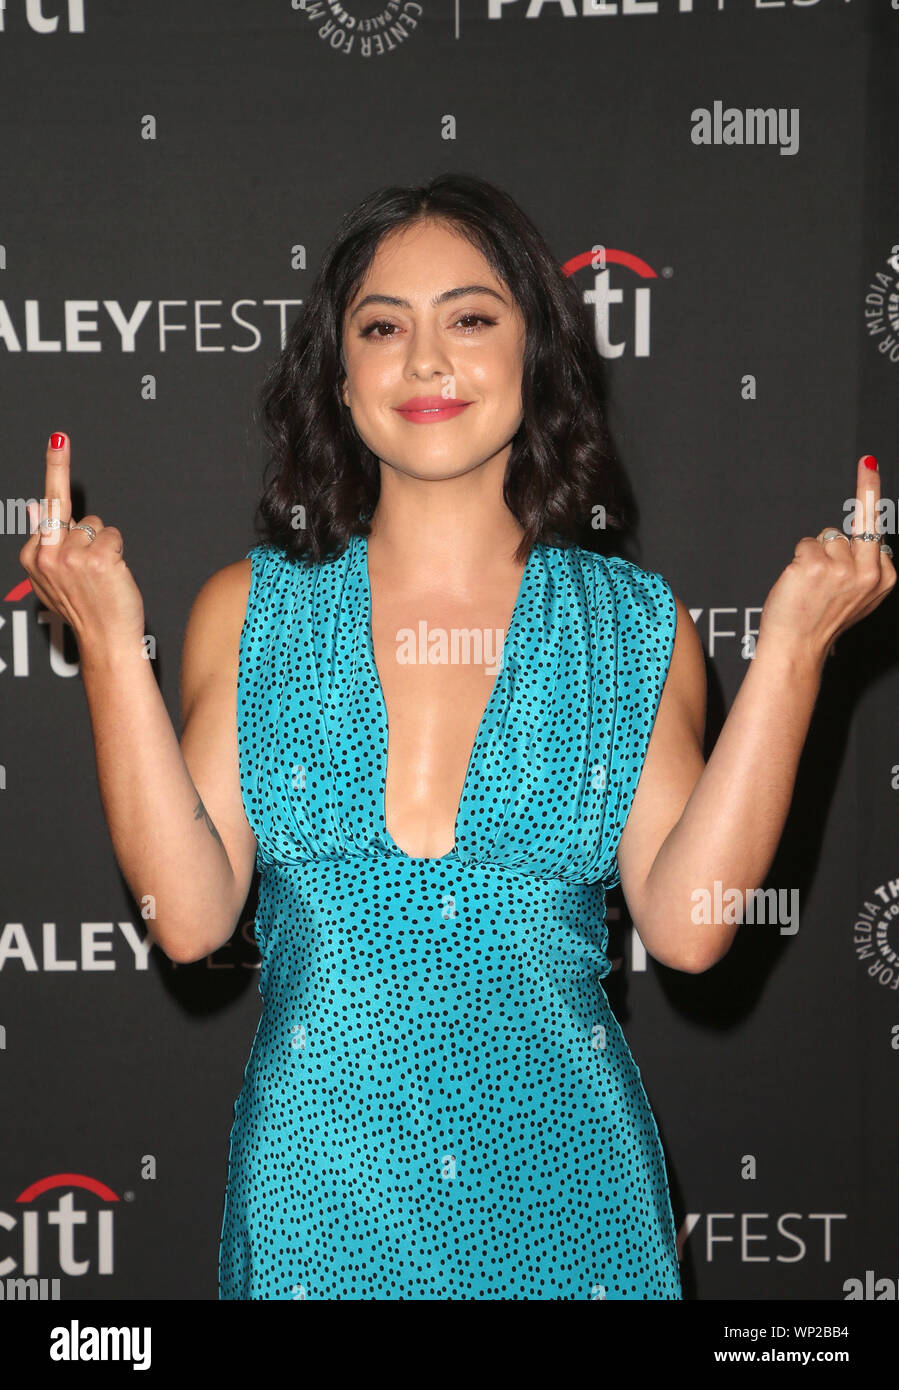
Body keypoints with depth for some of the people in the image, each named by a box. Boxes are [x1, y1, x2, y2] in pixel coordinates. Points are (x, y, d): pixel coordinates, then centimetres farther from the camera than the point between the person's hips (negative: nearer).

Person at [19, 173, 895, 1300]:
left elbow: (686, 927, -11)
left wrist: (789, 648, -14)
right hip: (317, 1192, 0)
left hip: (561, 1178, 0)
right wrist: (111, 643, -13)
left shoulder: (633, 623, -1)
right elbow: (189, 917, -9)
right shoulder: (249, 612, -1)